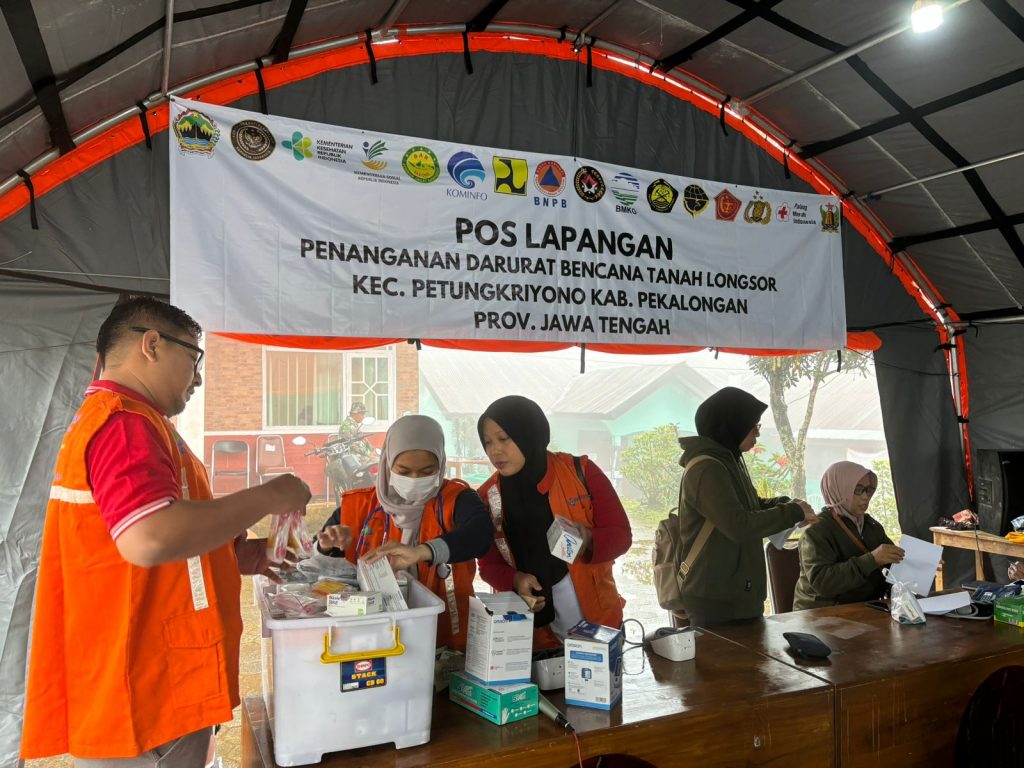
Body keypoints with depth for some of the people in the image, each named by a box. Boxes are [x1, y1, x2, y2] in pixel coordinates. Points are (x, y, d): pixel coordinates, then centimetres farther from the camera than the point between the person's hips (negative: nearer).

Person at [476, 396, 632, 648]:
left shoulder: (581, 472, -10)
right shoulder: (488, 496, -4)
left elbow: (621, 534, -6)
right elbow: (489, 564, 2)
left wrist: (589, 542, -27)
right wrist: (515, 580, -18)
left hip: (597, 618, -1)